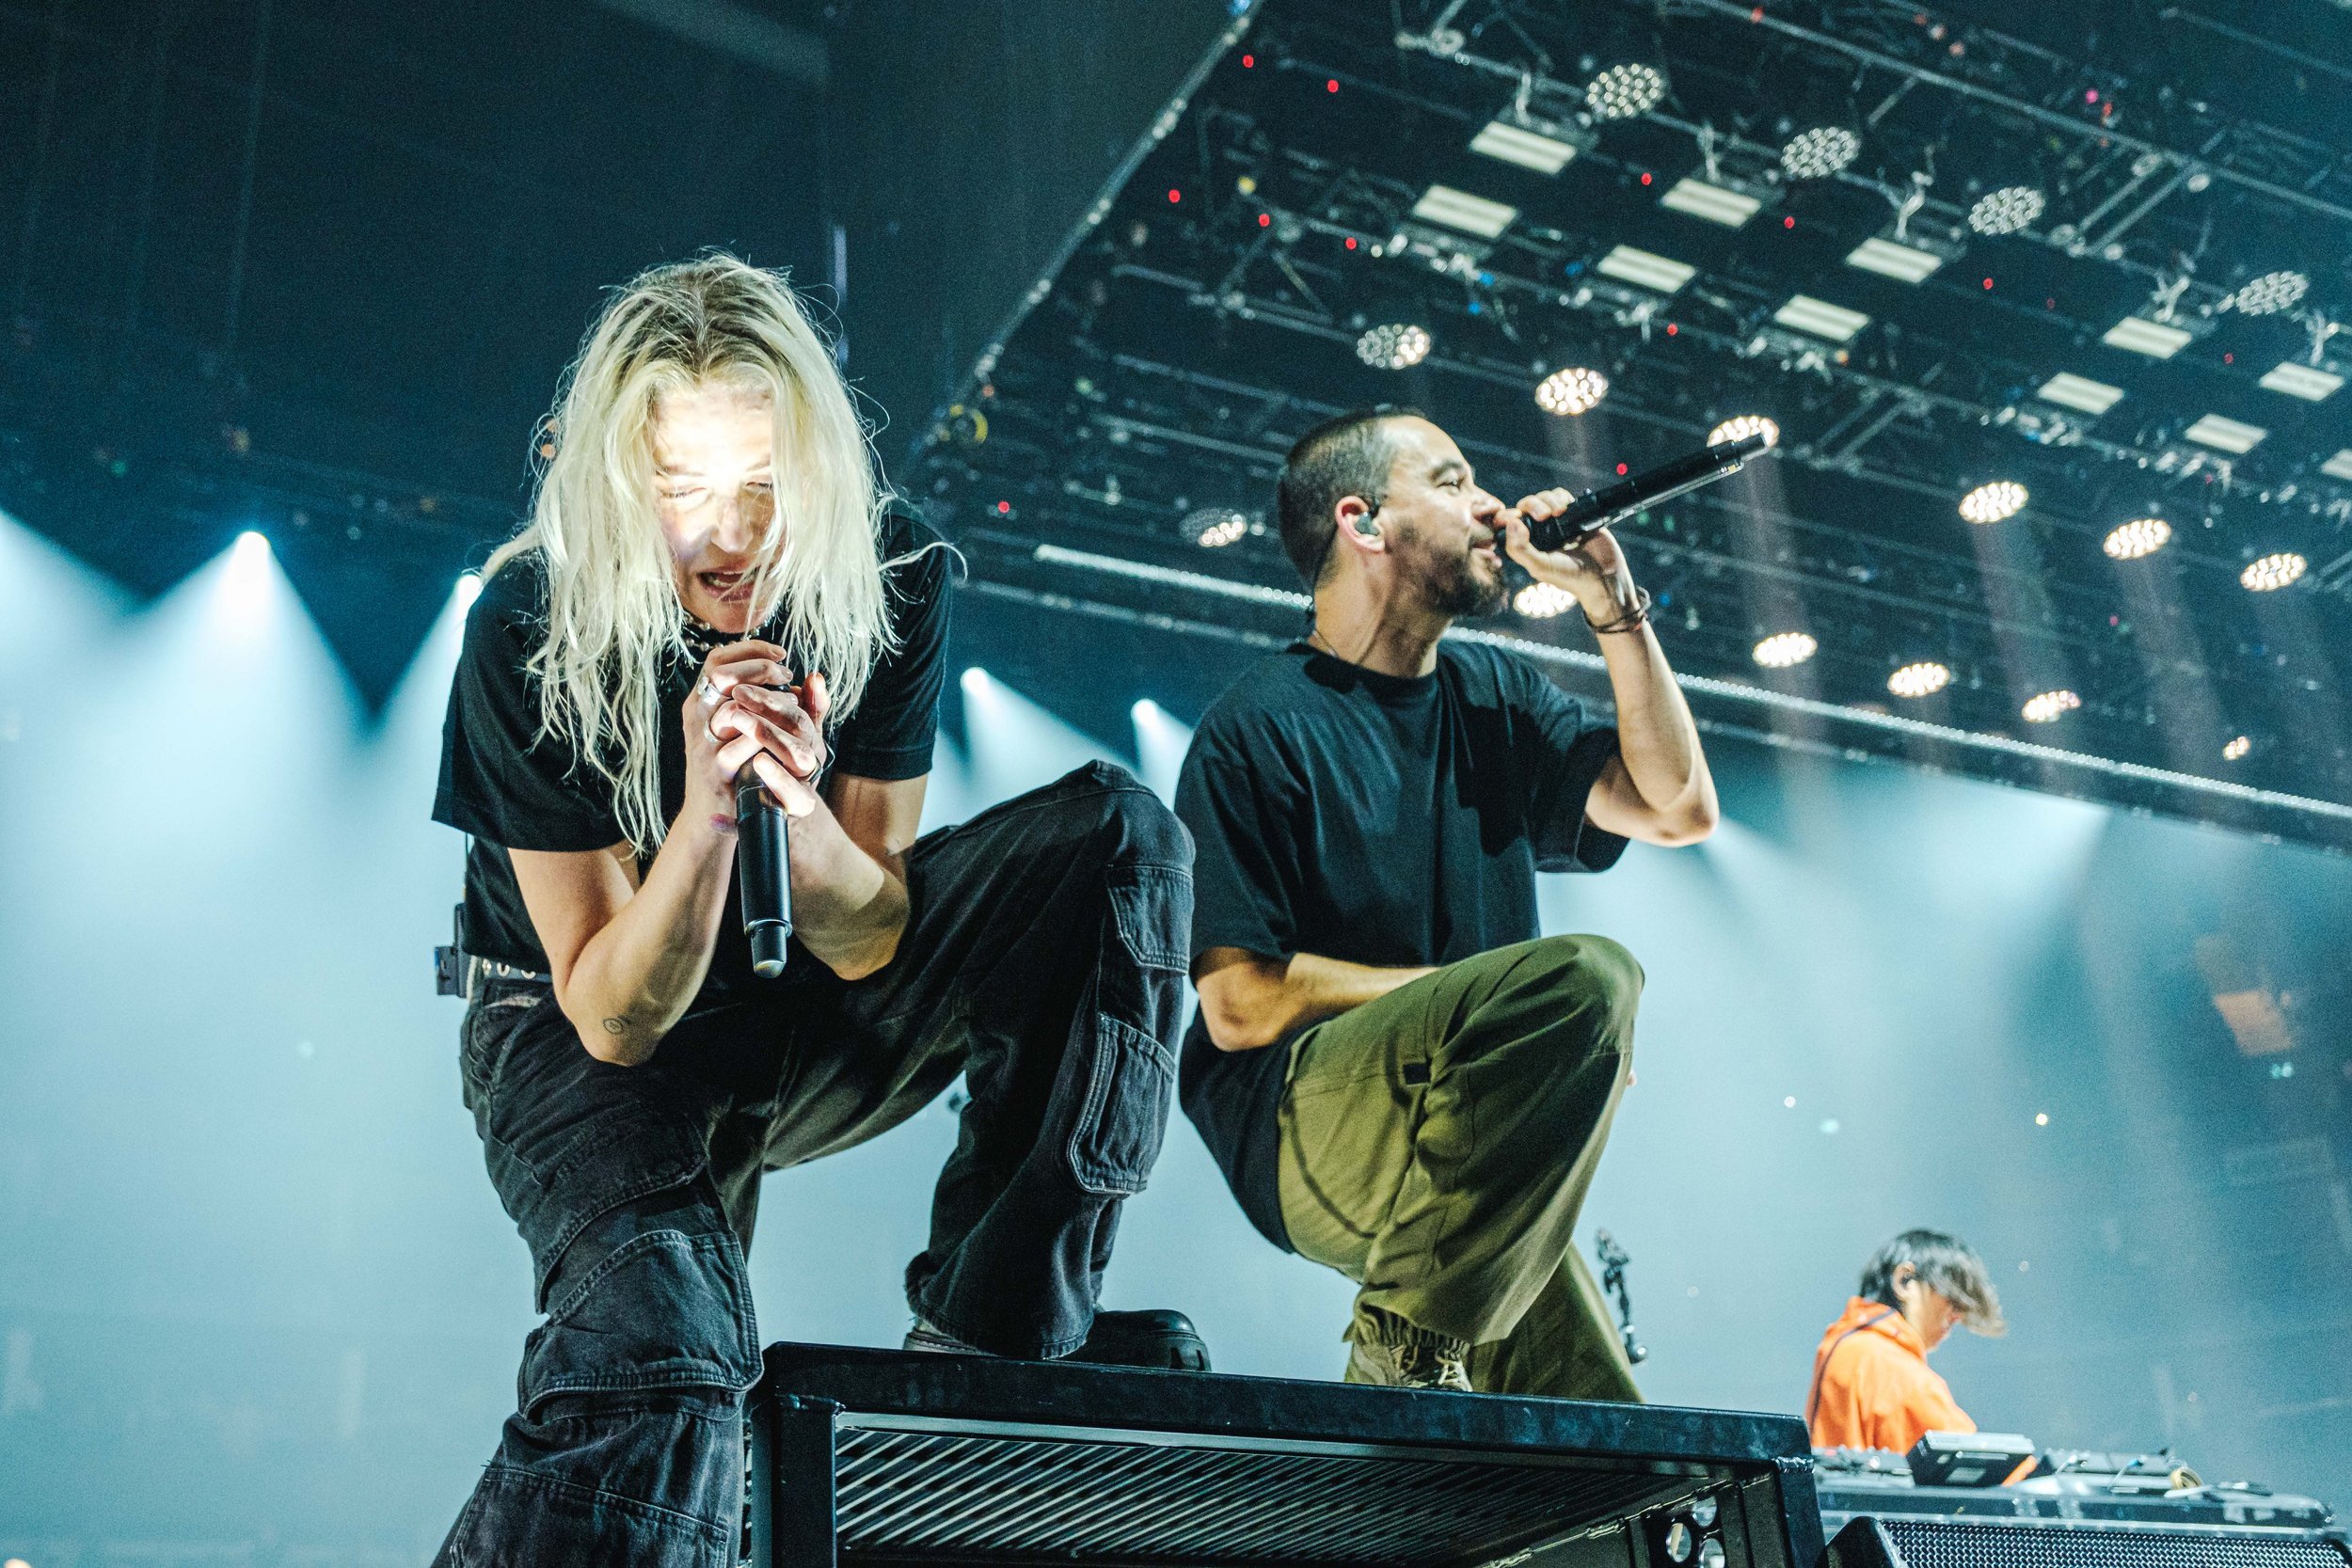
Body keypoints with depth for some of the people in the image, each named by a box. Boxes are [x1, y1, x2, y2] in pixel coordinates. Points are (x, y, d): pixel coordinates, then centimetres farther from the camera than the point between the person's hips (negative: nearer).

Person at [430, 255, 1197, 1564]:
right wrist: (706, 810, -37)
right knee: (659, 1340, -37)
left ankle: (997, 1323, -19)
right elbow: (614, 1020, -20)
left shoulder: (890, 586, -15)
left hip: (816, 1013, 4)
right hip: (587, 1047, -4)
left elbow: (869, 949, -12)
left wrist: (801, 802, -33)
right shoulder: (534, 632, -21)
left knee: (1119, 836, -17)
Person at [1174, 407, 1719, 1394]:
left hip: (1461, 1162, 6)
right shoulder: (1259, 729, -6)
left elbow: (1676, 806, 8)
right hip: (1305, 1131, -6)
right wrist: (1498, 998, -12)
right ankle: (1411, 1346, -22)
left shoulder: (1492, 696, 16)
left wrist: (1611, 602, 3)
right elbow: (1241, 1002, -12)